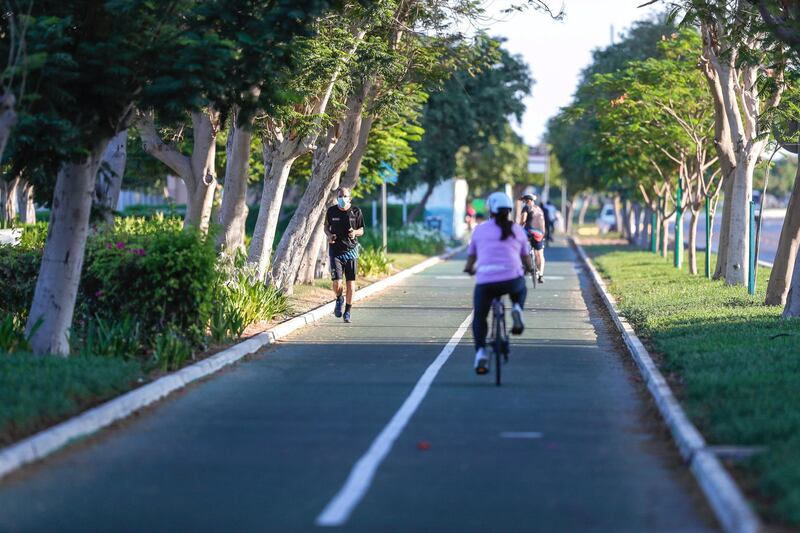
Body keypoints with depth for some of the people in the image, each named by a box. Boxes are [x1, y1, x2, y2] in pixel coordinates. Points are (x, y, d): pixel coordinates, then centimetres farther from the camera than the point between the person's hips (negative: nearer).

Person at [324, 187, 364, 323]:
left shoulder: (356, 211, -1)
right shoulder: (331, 211, -1)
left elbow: (361, 230, 9)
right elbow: (326, 227, 15)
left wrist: (355, 232, -15)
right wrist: (329, 235, -7)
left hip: (351, 251, 0)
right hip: (335, 251, 0)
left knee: (351, 284, 0)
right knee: (337, 283, -11)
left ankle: (348, 312, 16)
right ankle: (339, 300, 23)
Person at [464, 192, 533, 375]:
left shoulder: (480, 230, 14)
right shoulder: (517, 230, 15)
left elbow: (470, 260, 18)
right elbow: (527, 262, 21)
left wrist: (469, 269, 41)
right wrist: (527, 269, 44)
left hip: (485, 281, 0)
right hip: (512, 279, 0)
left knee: (479, 318, 20)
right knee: (520, 289, 37)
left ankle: (480, 352, -1)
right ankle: (517, 310, 7)